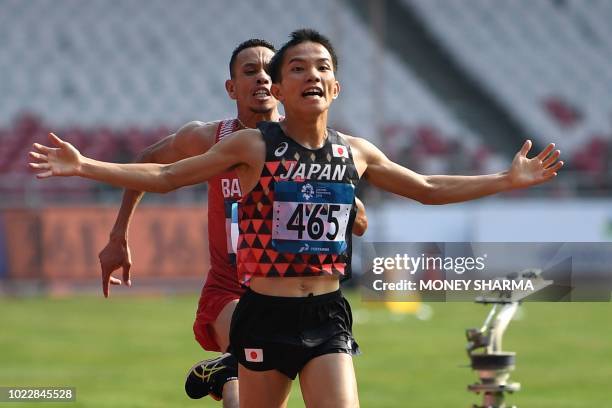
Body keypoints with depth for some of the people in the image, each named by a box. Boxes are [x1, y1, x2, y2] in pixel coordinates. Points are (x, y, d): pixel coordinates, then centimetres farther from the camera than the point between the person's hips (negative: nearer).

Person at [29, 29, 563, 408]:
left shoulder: (357, 153, 6)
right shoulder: (252, 146, -5)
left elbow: (429, 189, 19)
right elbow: (164, 177, -2)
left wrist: (508, 180, 15)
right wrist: (83, 166, -13)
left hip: (327, 318, 3)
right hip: (265, 315, -2)